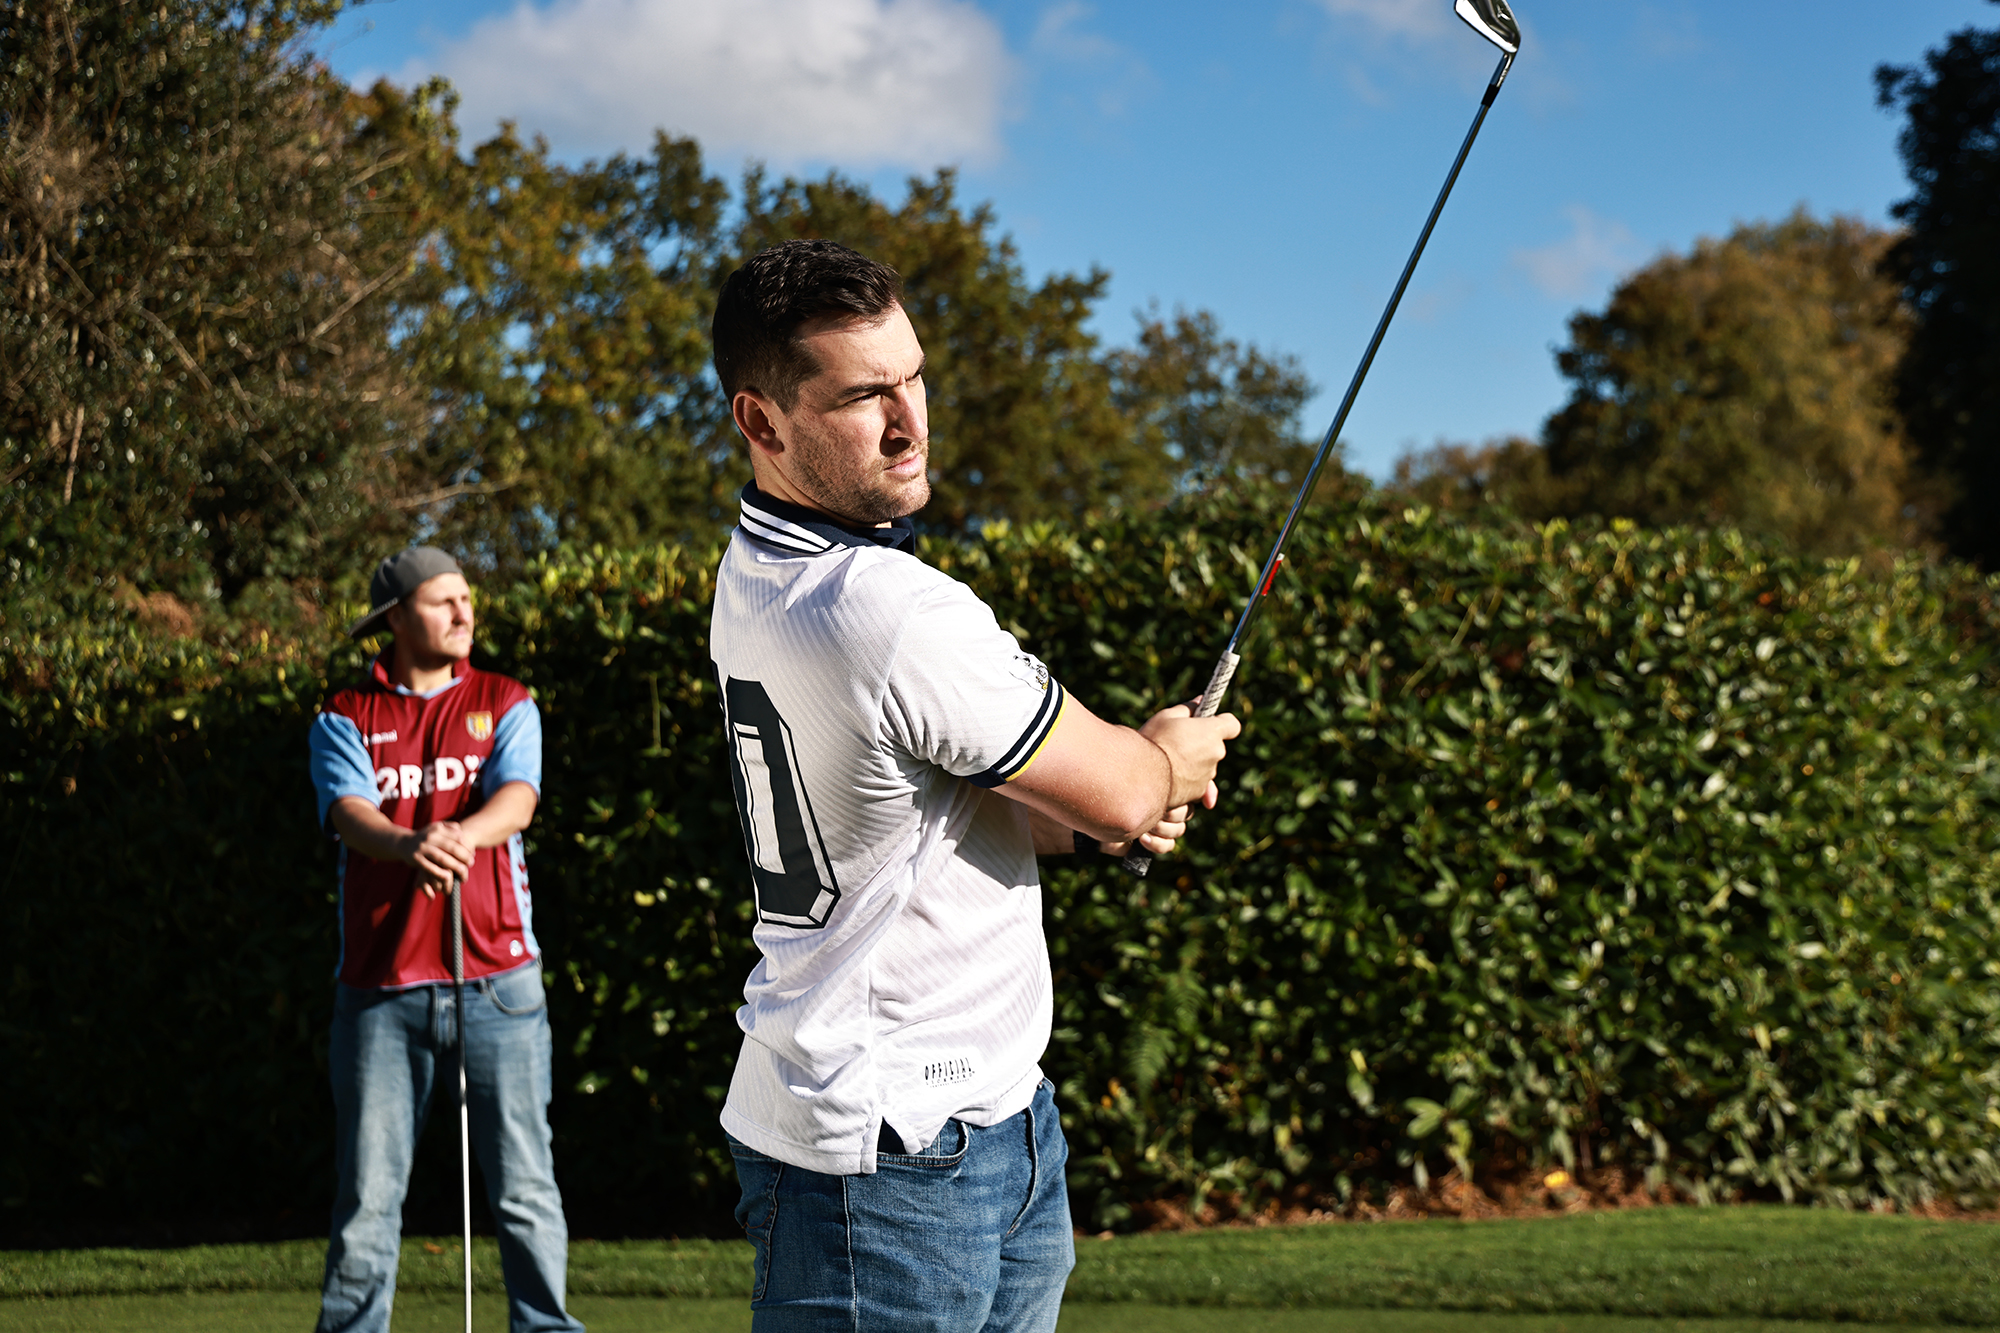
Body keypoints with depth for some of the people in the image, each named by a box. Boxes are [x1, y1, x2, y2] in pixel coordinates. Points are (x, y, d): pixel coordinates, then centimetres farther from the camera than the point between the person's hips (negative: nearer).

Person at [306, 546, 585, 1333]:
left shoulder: (505, 706, 11)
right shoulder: (344, 720, 8)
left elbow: (516, 797, -8)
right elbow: (350, 813, -11)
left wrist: (466, 832, -31)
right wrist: (410, 844, -34)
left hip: (496, 975, 0)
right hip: (381, 984, 0)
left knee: (524, 1180, 0)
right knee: (367, 1189, 2)